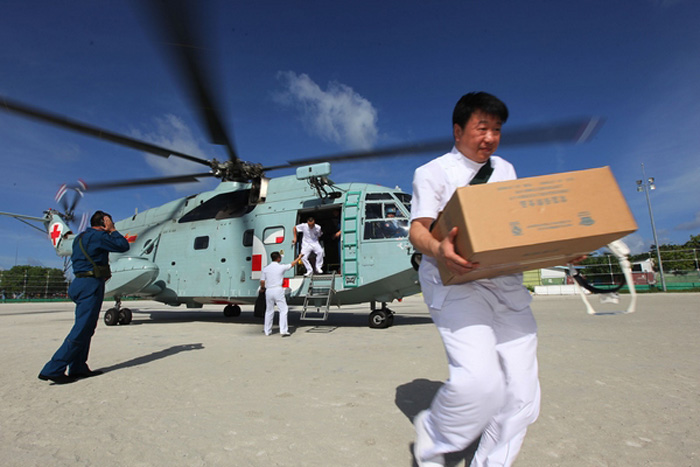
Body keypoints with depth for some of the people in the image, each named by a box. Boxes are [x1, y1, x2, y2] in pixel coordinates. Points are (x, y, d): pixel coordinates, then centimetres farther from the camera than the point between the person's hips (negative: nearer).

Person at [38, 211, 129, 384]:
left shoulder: (80, 237, 19)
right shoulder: (98, 236, -10)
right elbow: (123, 246, -10)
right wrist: (112, 230, 2)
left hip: (81, 283, 10)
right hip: (91, 285, -10)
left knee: (86, 329, 13)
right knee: (81, 330, -7)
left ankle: (78, 368, 18)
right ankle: (52, 370, -4)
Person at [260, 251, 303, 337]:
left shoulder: (266, 268, 5)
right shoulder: (281, 267, -2)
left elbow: (262, 281, 3)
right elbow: (292, 264, 15)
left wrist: (262, 288, 25)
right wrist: (299, 258, 31)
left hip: (268, 291, 4)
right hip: (278, 290, -4)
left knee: (269, 311, 14)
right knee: (283, 310, 1)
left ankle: (267, 331, 22)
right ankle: (283, 331, -5)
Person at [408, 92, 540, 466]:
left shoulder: (505, 170, 22)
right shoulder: (432, 172, 5)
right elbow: (418, 228, -6)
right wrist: (437, 250, -29)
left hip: (506, 281, 6)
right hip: (455, 280, -6)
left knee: (521, 394, 1)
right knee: (479, 380, -23)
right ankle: (432, 436, 9)